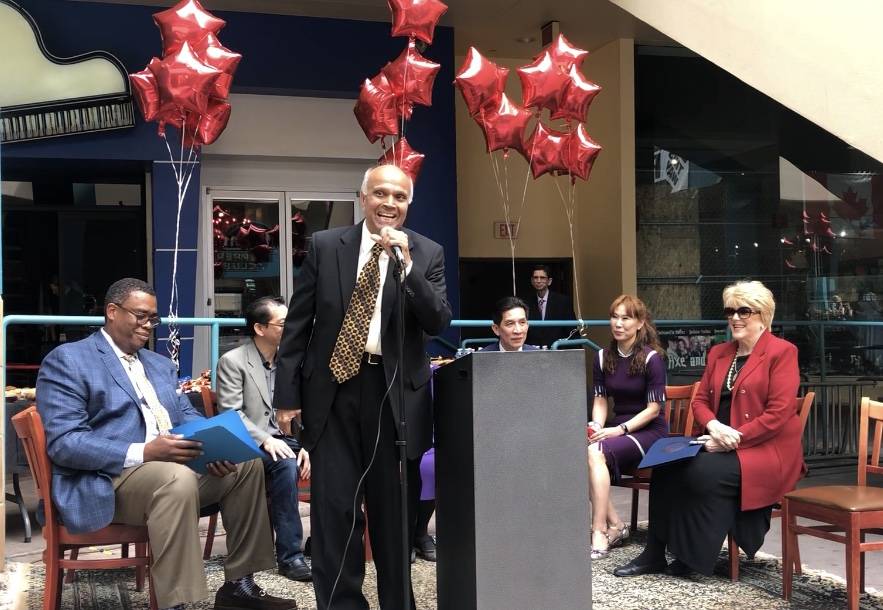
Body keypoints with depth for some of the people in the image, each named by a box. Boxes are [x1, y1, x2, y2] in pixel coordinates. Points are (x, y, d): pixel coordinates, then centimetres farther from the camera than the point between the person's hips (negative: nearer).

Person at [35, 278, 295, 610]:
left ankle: (238, 583, -1)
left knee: (247, 462, -7)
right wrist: (144, 453, -26)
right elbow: (64, 443, -14)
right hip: (107, 481, -8)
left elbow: (189, 418, 19)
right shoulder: (67, 360, -3)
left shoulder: (160, 364, 22)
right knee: (177, 478, -35)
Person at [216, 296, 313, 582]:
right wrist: (265, 440, -24)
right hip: (252, 445, -5)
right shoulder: (232, 362, -3)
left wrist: (308, 445, -9)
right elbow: (231, 414, -11)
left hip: (289, 440, 5)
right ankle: (289, 555, -26)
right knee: (285, 465, -34)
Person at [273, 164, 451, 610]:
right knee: (334, 506, 2)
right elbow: (297, 322, 5)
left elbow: (438, 323, -7)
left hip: (396, 391, 0)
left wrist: (406, 265, -18)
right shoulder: (325, 245, 4)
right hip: (333, 388, 0)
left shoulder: (427, 253, 4)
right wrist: (286, 392, 0)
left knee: (394, 508, 10)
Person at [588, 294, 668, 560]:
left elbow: (653, 409, -10)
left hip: (649, 431, -5)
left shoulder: (652, 358, -8)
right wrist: (597, 426, -11)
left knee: (595, 452, -32)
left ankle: (600, 533, -30)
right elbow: (601, 400, 10)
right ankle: (615, 525, -17)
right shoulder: (604, 357, 10)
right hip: (618, 427, 5)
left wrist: (619, 430, -19)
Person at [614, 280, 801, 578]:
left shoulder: (782, 352, -6)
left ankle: (692, 555, -10)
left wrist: (734, 438, -18)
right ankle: (655, 553, -11)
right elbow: (700, 400, 13)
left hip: (765, 450, -6)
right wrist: (714, 427, -10)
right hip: (720, 445, 7)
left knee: (703, 472, -29)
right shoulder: (719, 353, 16)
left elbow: (778, 413, -14)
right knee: (667, 466, -18)